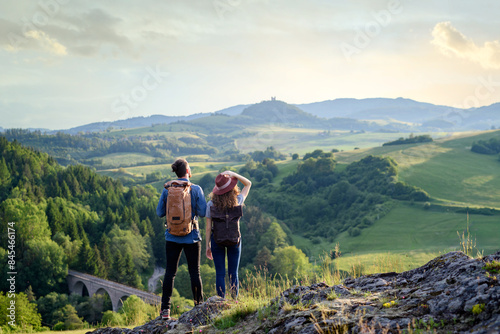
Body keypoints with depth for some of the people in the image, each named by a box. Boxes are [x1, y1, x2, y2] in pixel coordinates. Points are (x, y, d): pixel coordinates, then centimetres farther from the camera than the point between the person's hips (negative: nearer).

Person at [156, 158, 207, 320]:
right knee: (194, 272, 8)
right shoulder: (196, 189, -8)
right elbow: (203, 212, -9)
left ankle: (165, 309, 6)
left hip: (172, 237, 2)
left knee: (170, 272, 6)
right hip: (191, 236, -2)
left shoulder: (167, 190, -2)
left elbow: (160, 212, 2)